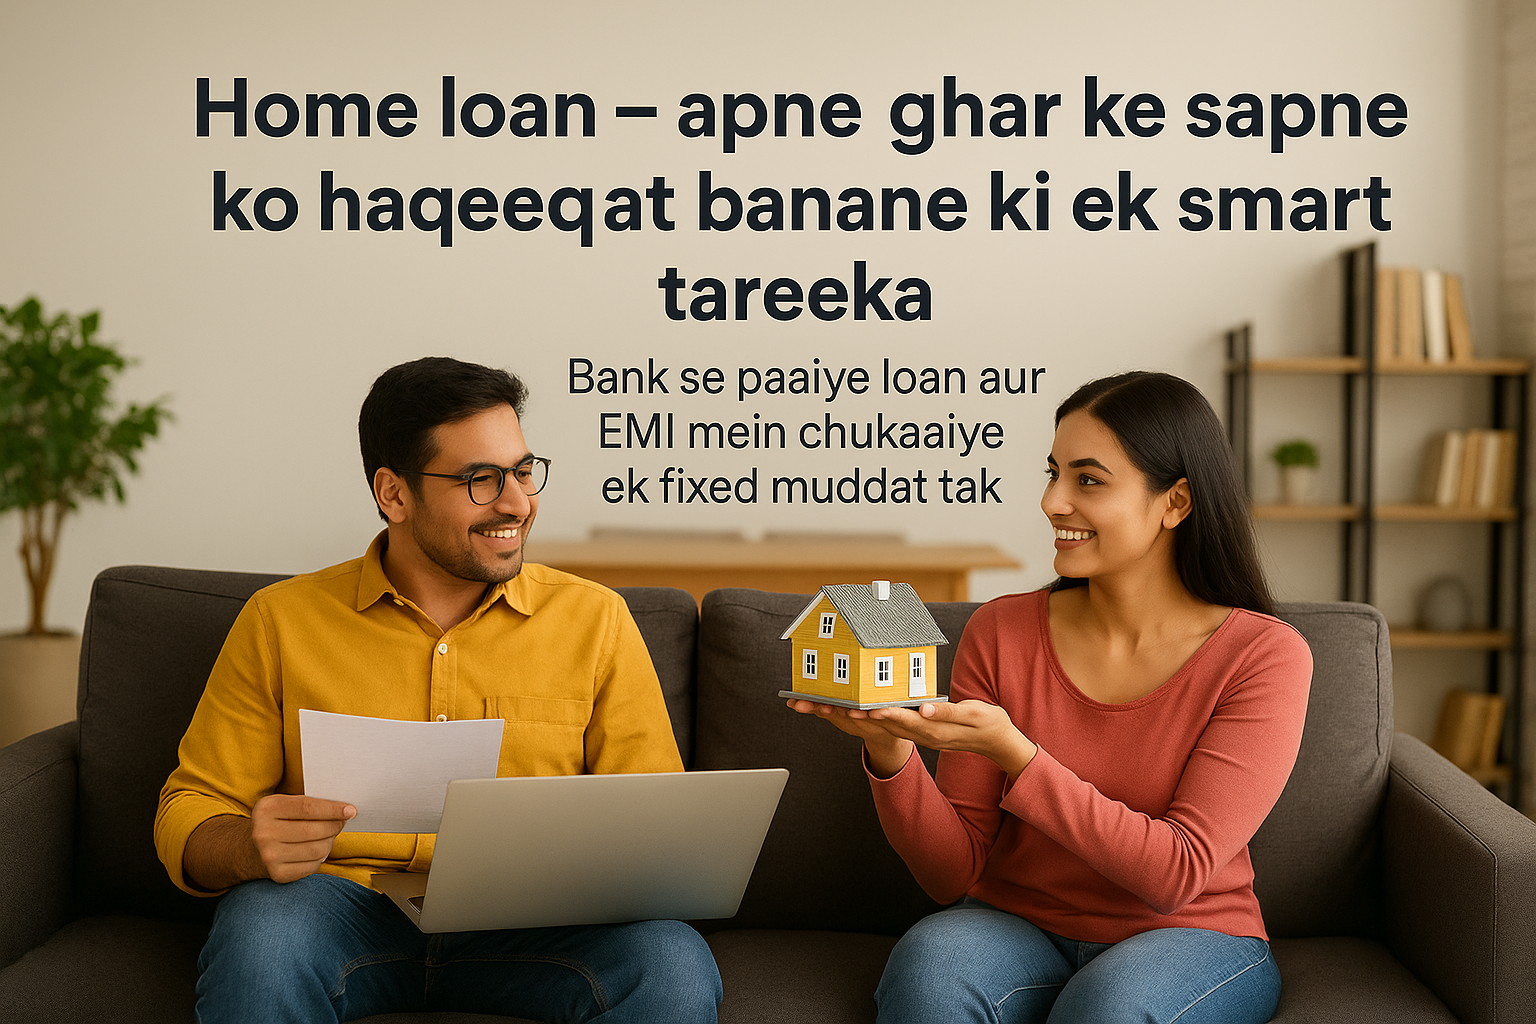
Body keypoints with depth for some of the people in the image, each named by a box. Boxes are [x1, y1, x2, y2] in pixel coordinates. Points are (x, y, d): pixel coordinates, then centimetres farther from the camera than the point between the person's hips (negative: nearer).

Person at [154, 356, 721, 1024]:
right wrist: (248, 848, -18)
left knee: (675, 969, -28)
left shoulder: (595, 620, 8)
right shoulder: (279, 623, 7)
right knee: (257, 947, -33)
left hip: (530, 921, 1)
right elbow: (189, 817, 7)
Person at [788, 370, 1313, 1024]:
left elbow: (1176, 876, -18)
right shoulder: (1000, 632, -3)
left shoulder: (1264, 657, -10)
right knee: (931, 960, -30)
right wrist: (890, 750, -23)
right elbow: (955, 875, -4)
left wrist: (1010, 750, -27)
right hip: (1016, 927, 2)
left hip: (1189, 938, -2)